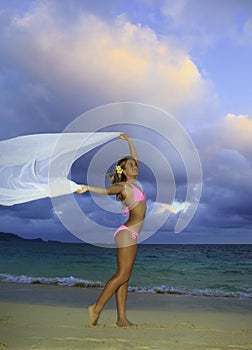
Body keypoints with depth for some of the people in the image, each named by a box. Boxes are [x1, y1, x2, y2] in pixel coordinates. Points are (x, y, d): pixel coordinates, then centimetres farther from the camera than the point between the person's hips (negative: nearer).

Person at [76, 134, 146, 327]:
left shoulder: (133, 182, 17)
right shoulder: (123, 185, -6)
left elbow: (135, 158, 30)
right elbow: (107, 190, -27)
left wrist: (129, 141, 35)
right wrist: (88, 188, -44)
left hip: (131, 234, 8)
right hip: (128, 233, -8)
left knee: (124, 277, 5)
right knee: (122, 275, -11)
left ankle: (122, 318, 6)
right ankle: (97, 308, -5)